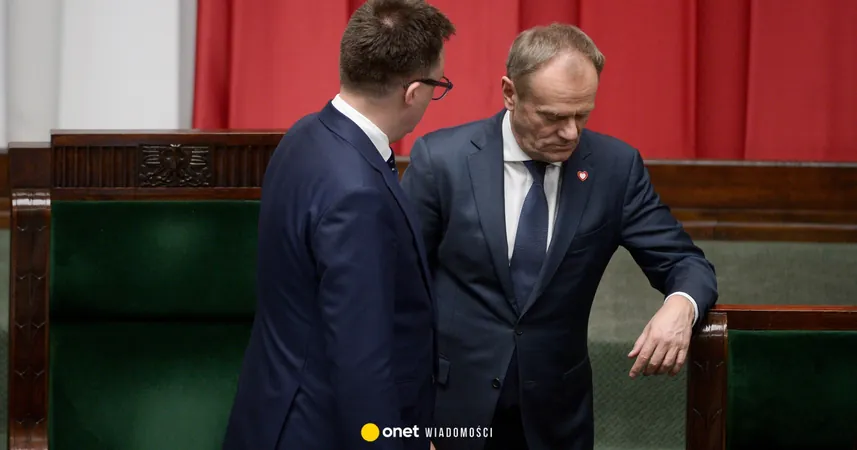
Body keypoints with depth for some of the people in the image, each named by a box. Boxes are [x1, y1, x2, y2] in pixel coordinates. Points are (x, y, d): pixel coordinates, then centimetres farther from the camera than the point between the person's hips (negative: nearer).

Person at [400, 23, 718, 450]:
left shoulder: (616, 166, -5)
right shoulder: (441, 159, -11)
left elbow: (684, 262, 0)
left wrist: (680, 306, -24)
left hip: (555, 413, 2)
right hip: (452, 406, -2)